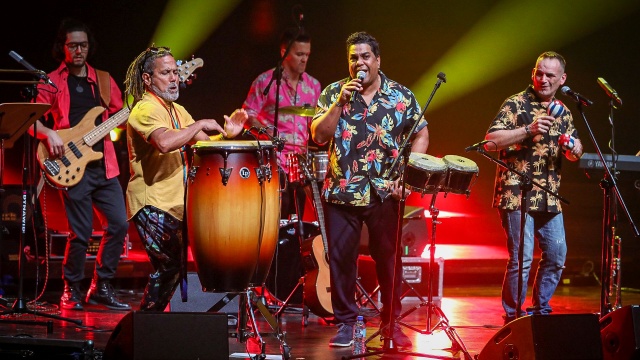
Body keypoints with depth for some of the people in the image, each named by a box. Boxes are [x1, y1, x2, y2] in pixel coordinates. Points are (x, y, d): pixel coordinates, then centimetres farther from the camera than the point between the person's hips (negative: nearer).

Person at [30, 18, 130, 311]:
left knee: (119, 224, 0)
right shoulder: (52, 83, 3)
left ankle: (101, 288, 13)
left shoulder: (103, 80, 16)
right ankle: (71, 290, 11)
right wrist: (49, 133, -18)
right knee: (81, 233, -7)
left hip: (104, 165, 5)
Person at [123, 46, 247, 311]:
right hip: (152, 203, -9)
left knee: (174, 268, 8)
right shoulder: (144, 110, -12)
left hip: (177, 203, 9)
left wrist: (226, 134, -3)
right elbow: (164, 142, -31)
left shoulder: (176, 110, 19)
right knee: (169, 267, -16)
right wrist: (200, 124, -21)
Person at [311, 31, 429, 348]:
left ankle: (391, 323, 17)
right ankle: (345, 323, 14)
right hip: (341, 191, 1)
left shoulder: (401, 96, 3)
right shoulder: (333, 93, 4)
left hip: (385, 192, -1)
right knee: (340, 259, 2)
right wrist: (341, 102, -15)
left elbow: (421, 136, 6)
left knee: (389, 259, 5)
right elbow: (318, 135, -4)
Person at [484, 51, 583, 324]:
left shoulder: (563, 112, 15)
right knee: (521, 258, -8)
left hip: (549, 198, 7)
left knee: (556, 256, 9)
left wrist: (574, 149, -4)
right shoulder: (516, 104, -5)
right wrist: (528, 130, -22)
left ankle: (541, 310, 25)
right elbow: (491, 141, -14)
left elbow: (574, 153, 20)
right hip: (517, 196, -7)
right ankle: (513, 319, 3)